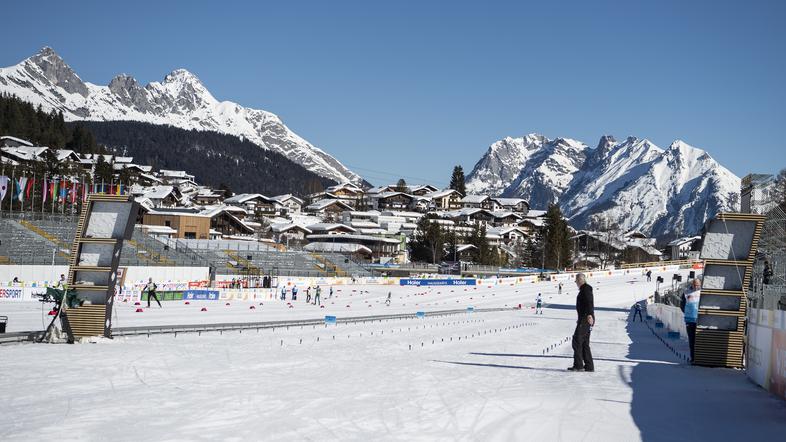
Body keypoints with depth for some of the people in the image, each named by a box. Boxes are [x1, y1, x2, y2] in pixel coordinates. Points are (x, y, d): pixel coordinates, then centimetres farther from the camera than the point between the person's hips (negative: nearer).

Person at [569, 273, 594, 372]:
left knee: (577, 340, -11)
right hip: (586, 319, 10)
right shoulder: (584, 290, 21)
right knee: (584, 343, 11)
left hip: (586, 318, -10)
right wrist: (580, 319, 37)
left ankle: (578, 365, -13)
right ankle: (589, 366, 11)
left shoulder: (586, 289, -9)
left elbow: (589, 302, -23)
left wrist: (589, 315, -36)